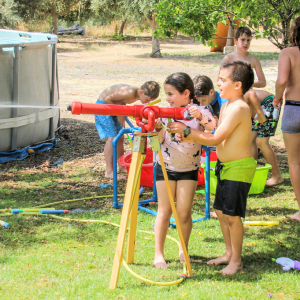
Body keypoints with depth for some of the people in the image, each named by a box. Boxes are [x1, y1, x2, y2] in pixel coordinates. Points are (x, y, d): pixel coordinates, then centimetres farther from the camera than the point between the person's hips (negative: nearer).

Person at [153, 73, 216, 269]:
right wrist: (157, 129, -26)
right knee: (164, 211, -1)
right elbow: (160, 141, -5)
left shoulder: (199, 111, -9)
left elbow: (215, 128, -26)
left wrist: (200, 117, -42)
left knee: (184, 212, -3)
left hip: (189, 169, -1)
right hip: (166, 167, 1)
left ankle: (183, 250, 18)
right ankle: (159, 253, 8)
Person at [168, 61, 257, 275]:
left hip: (239, 168, -10)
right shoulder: (226, 106, 10)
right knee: (221, 210, 16)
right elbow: (217, 135, 9)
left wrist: (187, 131, -18)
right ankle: (229, 253, 30)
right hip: (225, 166, 10)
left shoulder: (239, 108, -21)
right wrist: (191, 136, -5)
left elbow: (215, 139, -22)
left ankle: (236, 260, 8)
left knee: (232, 215, -4)